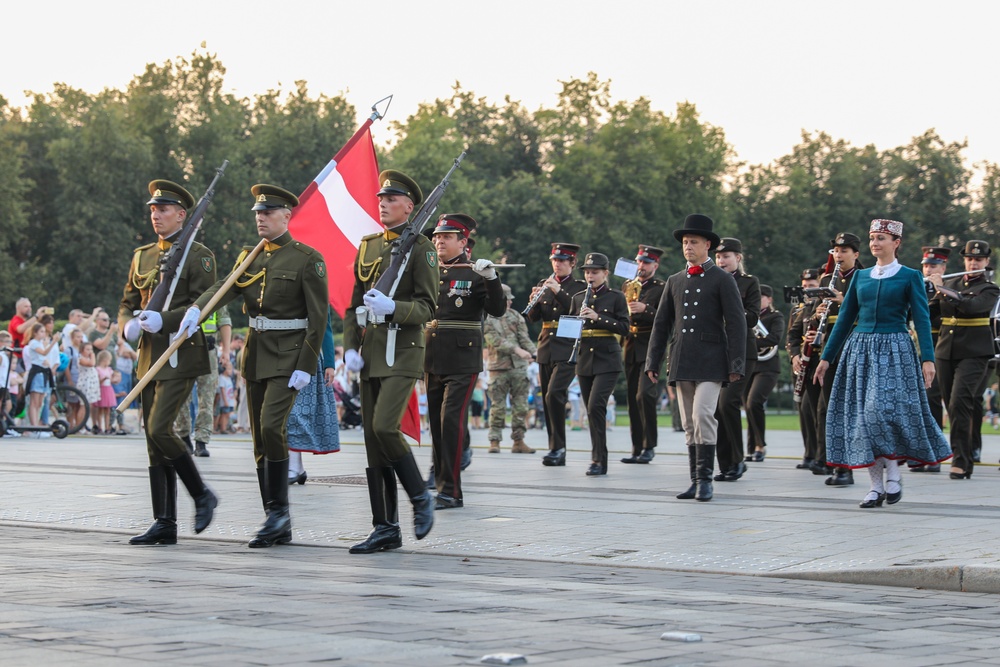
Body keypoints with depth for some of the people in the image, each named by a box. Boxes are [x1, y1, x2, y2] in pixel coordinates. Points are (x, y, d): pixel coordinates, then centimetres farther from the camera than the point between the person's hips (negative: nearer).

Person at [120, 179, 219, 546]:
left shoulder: (198, 255, -4)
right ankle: (164, 523, 8)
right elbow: (127, 303, 18)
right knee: (154, 438, 5)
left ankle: (202, 495, 2)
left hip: (181, 355, -7)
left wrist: (163, 320, -21)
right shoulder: (142, 256, 16)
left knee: (159, 430, -18)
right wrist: (127, 325, -4)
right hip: (149, 356, 7)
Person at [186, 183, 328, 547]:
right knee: (260, 438, 6)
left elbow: (318, 316, -10)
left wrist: (306, 367, -17)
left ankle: (279, 508, -10)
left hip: (289, 355, -7)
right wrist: (197, 309, -26)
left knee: (271, 426, -22)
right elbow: (225, 287, -5)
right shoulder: (249, 256, 12)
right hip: (257, 352, 7)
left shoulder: (307, 259, -7)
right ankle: (278, 526, 11)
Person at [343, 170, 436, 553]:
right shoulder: (368, 246, 16)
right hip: (370, 355, 7)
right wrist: (350, 348, 5)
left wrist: (392, 307, -25)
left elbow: (427, 307, -8)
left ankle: (420, 498, 2)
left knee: (384, 427, -20)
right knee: (373, 437, 4)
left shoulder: (420, 248, -3)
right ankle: (385, 528, 8)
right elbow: (354, 305, 18)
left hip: (402, 352, -7)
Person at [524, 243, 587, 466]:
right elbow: (533, 317, 9)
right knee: (548, 400, 6)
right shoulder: (544, 285, 15)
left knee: (554, 394, -21)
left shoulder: (580, 287, 1)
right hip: (546, 350, 6)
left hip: (567, 349, -6)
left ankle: (558, 447, -16)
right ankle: (556, 450, 13)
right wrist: (534, 300, -12)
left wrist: (559, 291, -23)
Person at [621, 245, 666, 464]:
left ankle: (649, 446, -9)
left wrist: (645, 310, -22)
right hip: (631, 349, 6)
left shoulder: (662, 288, -1)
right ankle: (637, 448, 9)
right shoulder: (628, 286, 16)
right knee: (632, 399, 5)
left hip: (650, 349, -6)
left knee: (644, 395, -16)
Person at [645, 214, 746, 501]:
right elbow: (661, 324, 17)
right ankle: (696, 481, 9)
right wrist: (652, 362, 11)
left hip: (710, 361, -5)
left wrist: (736, 364, -10)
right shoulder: (675, 281, 15)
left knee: (703, 416, -17)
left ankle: (705, 478, -12)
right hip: (681, 363, 5)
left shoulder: (722, 280, 1)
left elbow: (736, 324, -3)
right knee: (690, 423, 5)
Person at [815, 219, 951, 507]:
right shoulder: (860, 276, 13)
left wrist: (927, 358, -16)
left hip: (895, 351, -4)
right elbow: (845, 318, 16)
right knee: (862, 416, -2)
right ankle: (876, 486, 3)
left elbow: (922, 319, -5)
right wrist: (826, 357, 14)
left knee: (884, 409, -19)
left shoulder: (910, 277, 1)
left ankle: (893, 471, -1)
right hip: (860, 350, 4)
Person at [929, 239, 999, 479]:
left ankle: (962, 463, -18)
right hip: (945, 352, 5)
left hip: (973, 353, -5)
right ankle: (965, 458, 16)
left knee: (959, 404, -18)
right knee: (952, 406, 6)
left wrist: (942, 289, -18)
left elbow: (971, 306, -19)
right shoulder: (950, 284, 14)